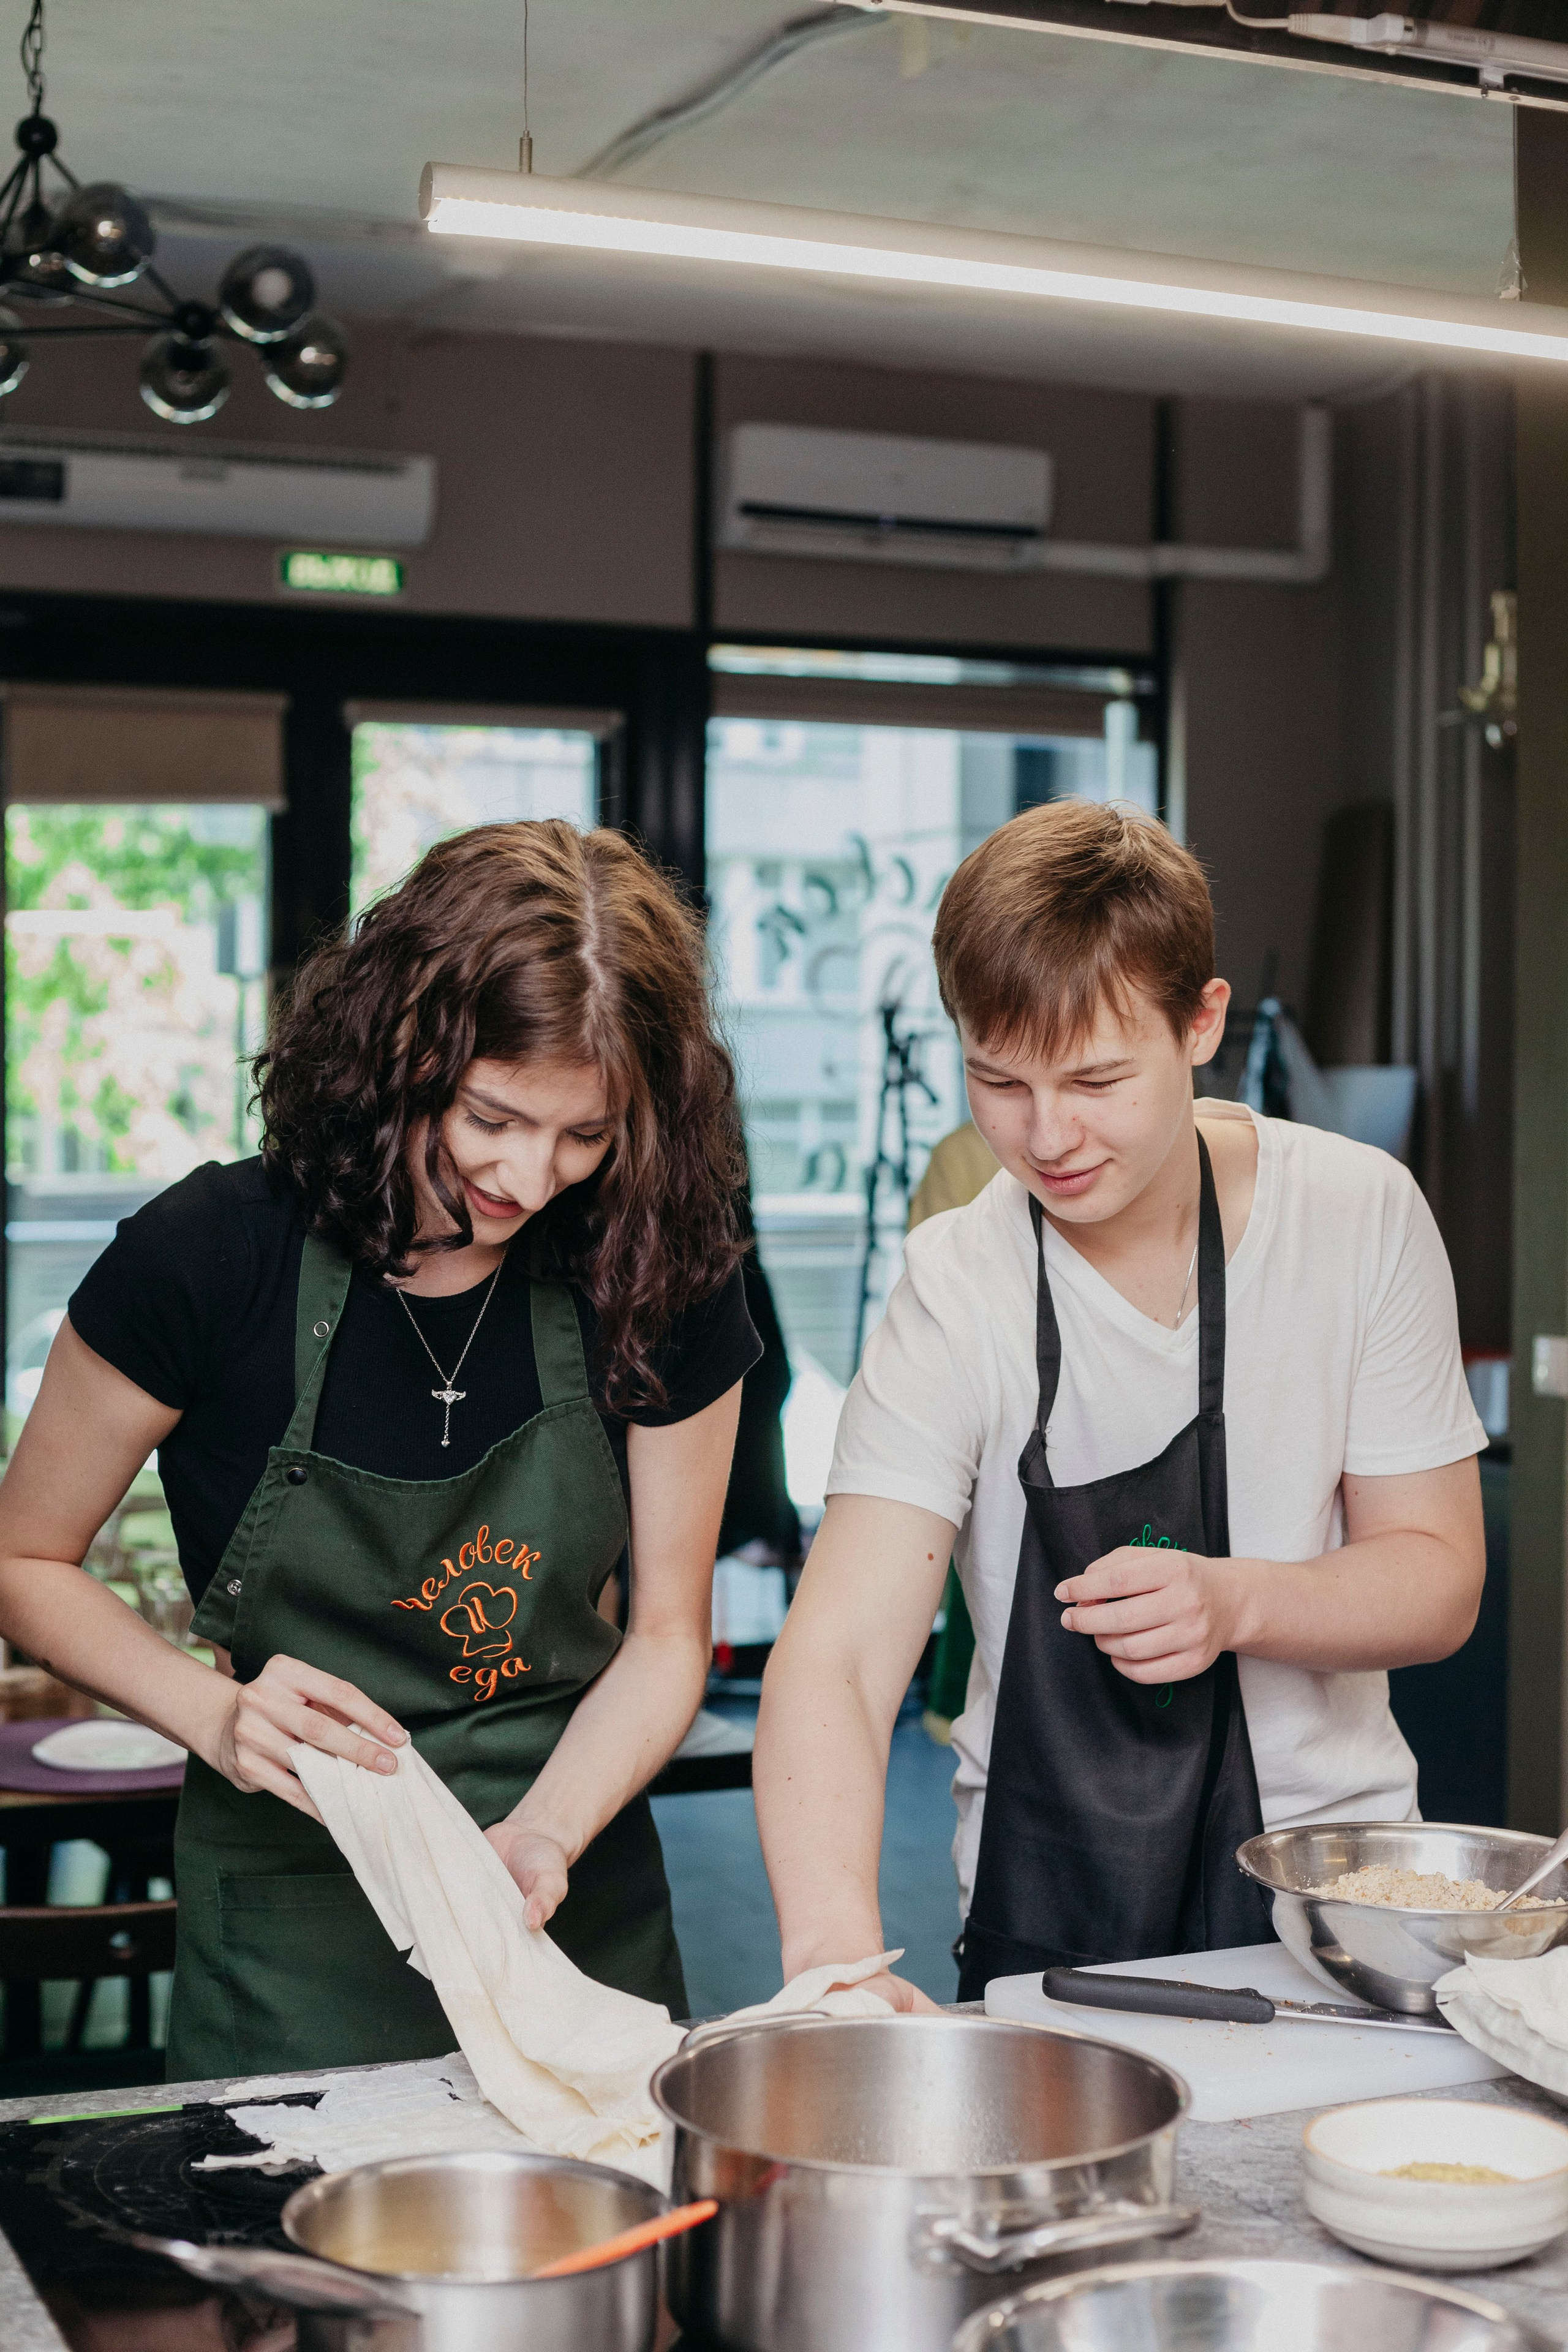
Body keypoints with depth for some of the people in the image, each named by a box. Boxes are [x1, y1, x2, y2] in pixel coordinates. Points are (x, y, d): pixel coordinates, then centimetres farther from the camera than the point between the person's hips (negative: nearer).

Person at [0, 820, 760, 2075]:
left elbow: (666, 1634, -2)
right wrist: (216, 1717, -19)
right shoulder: (208, 1257, -16)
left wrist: (544, 1835, -19)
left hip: (585, 1914, 3)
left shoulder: (660, 1278, -9)